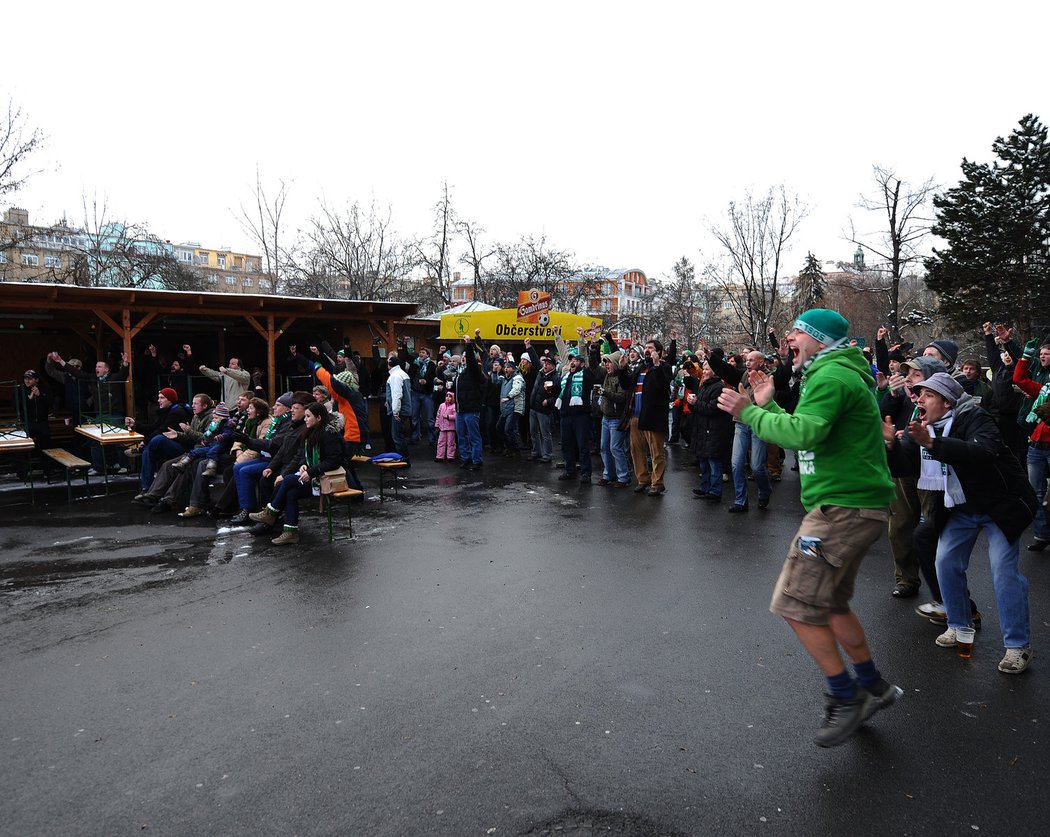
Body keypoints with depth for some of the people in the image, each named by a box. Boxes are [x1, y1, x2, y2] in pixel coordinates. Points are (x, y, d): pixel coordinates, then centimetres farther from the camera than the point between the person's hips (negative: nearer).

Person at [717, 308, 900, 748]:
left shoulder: (831, 375, -15)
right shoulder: (839, 374, 20)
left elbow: (804, 432, -29)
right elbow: (809, 435, 21)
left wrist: (749, 413, -18)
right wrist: (767, 405, 14)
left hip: (844, 508, -11)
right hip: (853, 506, 11)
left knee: (797, 605, -6)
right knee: (828, 602, 20)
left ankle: (846, 697, 7)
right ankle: (873, 686, 33)